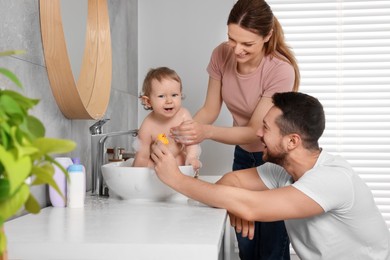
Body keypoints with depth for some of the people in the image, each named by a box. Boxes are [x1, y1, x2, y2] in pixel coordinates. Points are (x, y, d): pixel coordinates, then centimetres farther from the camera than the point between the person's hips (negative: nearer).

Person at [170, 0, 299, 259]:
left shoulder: (281, 70, -28)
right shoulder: (222, 55, -13)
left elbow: (255, 131, -27)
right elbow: (210, 109, -6)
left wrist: (206, 132, -42)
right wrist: (184, 131, -25)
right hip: (243, 155, 5)